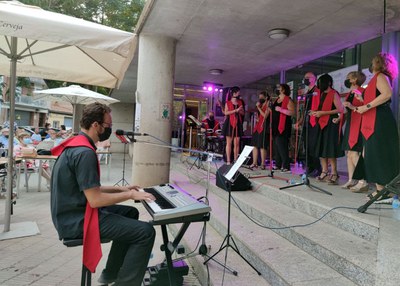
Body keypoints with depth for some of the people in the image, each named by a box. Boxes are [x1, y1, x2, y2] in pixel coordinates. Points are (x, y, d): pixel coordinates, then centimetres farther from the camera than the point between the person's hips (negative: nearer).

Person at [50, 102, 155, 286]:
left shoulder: (76, 144, 10)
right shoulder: (85, 152, -23)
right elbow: (96, 200, -25)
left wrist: (120, 189, 12)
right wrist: (130, 195, -13)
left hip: (74, 213, 11)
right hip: (77, 220, -11)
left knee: (131, 212, 23)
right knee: (146, 232, -17)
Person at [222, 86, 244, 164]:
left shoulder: (240, 102, 17)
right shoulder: (228, 102, 5)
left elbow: (243, 113, 17)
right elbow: (226, 112, -7)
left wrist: (239, 110, -4)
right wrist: (236, 110, -13)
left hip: (238, 124, 3)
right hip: (229, 123, -3)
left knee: (237, 143, -2)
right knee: (229, 143, -4)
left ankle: (235, 160, 2)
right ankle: (228, 160, -1)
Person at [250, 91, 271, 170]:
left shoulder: (268, 106, -4)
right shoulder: (260, 105, 21)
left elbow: (265, 115, -17)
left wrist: (258, 107, -12)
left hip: (264, 127, -8)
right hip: (257, 126, 8)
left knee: (262, 146, -9)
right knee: (255, 145, 5)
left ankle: (263, 164, -3)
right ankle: (254, 163, 10)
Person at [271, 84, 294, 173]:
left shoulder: (288, 100, -5)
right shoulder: (276, 100, 19)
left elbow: (292, 112, -17)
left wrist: (280, 109, -20)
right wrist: (270, 108, 14)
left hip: (282, 127, -8)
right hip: (275, 126, 8)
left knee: (282, 147, -13)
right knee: (276, 146, 9)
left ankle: (286, 167, -9)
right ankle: (278, 165, 15)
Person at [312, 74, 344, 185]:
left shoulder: (334, 94, -5)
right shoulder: (322, 94, 19)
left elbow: (340, 109, -13)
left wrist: (322, 113, -16)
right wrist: (315, 112, 6)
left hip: (331, 124, -8)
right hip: (322, 124, 8)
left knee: (330, 149, -10)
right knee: (321, 149, 5)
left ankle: (334, 174, -6)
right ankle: (324, 172, 11)